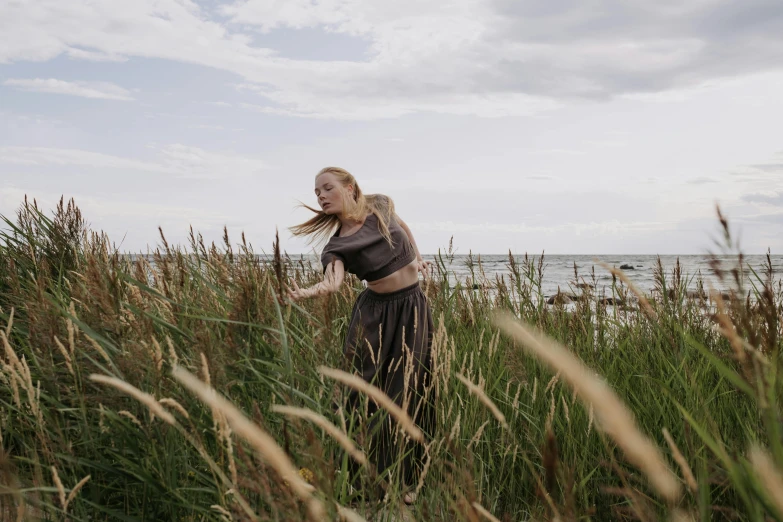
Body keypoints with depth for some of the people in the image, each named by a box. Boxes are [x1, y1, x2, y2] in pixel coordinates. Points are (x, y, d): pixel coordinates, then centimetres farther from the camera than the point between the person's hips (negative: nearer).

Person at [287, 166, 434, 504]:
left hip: (412, 308, 1)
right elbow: (334, 280, -33)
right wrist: (311, 291, -53)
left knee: (406, 391, 2)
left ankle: (402, 479, 12)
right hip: (375, 311, -1)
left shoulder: (380, 205, -6)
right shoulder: (336, 244, -12)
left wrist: (417, 256, 7)